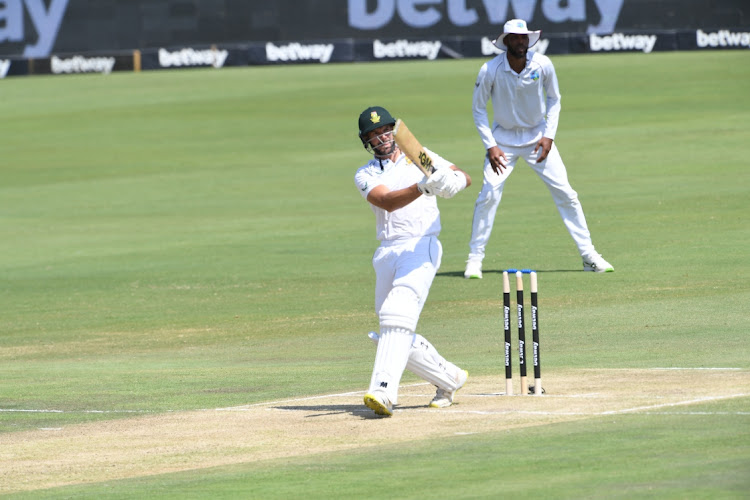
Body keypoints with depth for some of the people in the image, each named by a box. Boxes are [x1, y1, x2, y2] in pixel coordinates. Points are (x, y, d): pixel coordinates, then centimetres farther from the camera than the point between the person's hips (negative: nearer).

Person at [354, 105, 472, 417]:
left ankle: (384, 391, -38)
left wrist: (453, 180, -20)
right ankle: (449, 379, 25)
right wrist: (423, 187, -29)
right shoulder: (365, 176, 10)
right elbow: (387, 201, -11)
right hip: (387, 253, 5)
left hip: (421, 246, -5)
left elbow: (464, 177, 5)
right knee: (394, 331, 6)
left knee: (398, 314, -25)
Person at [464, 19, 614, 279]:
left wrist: (549, 135, -7)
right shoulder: (490, 70, -19)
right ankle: (475, 258, -3)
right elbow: (478, 109, -7)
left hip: (537, 136, 1)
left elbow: (554, 100, 2)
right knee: (489, 194, -15)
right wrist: (490, 145, -15)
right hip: (503, 138, -1)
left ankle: (589, 255, 5)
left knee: (565, 193, -4)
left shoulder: (543, 65, -14)